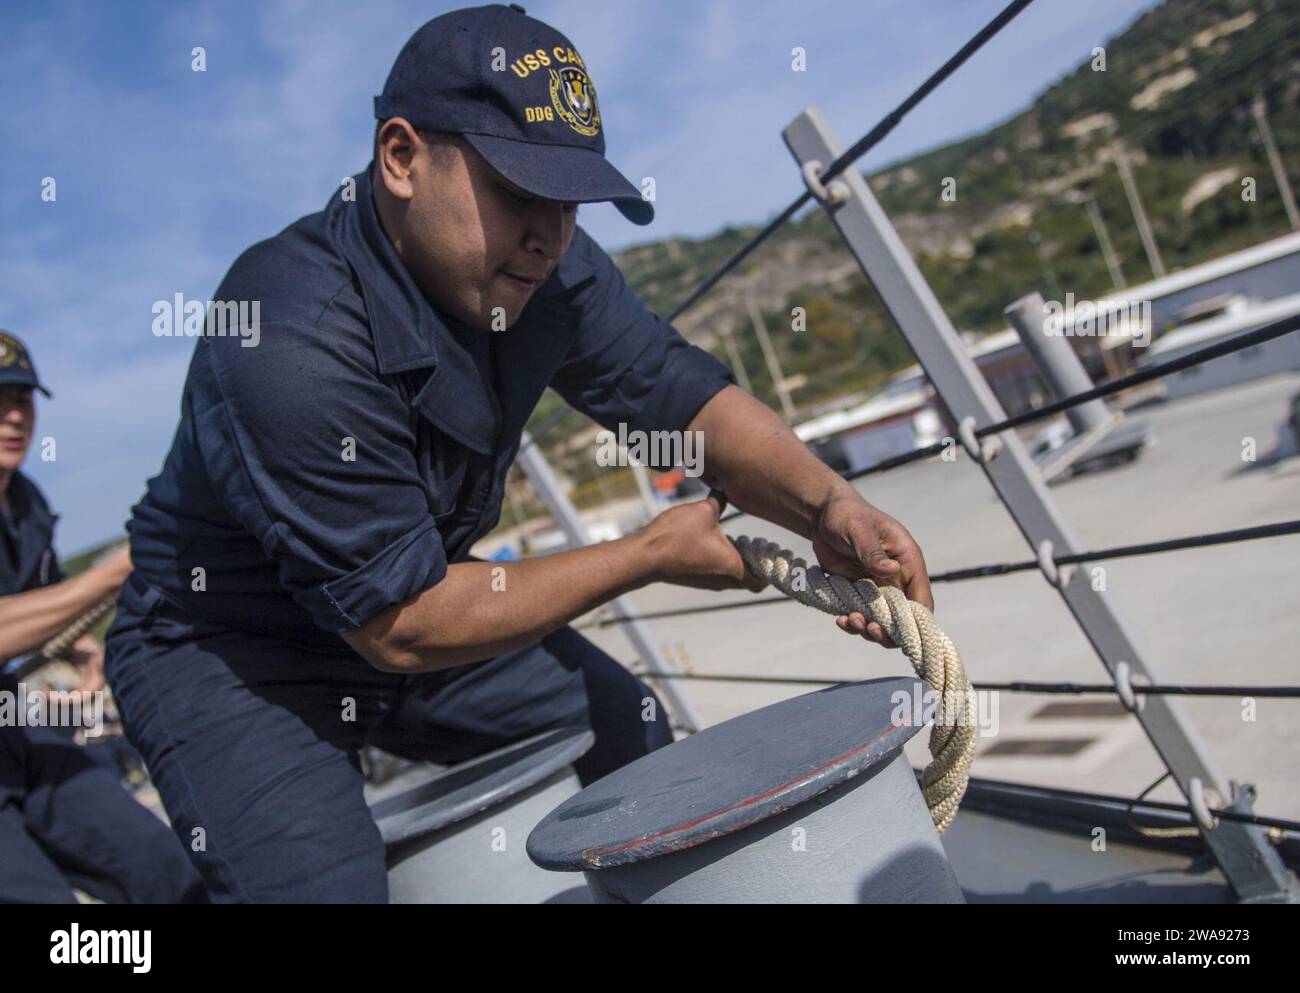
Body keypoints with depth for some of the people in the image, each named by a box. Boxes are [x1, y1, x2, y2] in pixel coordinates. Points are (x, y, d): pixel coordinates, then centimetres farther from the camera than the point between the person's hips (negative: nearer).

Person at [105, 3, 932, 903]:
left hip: (410, 605, 7)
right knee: (328, 883, -24)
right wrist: (649, 555, -23)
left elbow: (690, 397, -8)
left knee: (632, 731, 9)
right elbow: (401, 624, -30)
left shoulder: (543, 269, -13)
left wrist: (826, 505, -28)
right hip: (230, 654, -6)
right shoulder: (289, 341, -34)